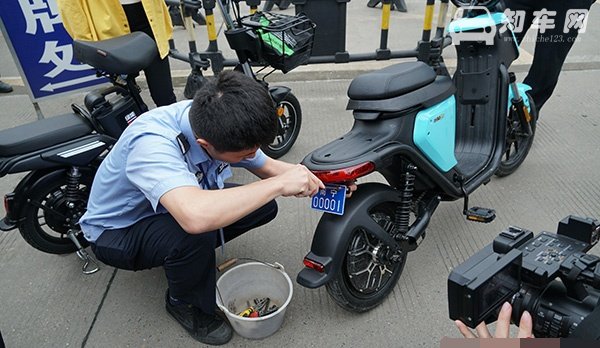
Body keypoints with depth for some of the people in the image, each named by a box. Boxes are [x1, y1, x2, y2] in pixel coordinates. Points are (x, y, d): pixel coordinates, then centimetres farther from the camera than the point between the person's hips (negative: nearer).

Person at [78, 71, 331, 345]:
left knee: (264, 207, -9)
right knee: (196, 234, -36)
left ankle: (193, 254, 10)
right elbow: (196, 217, -57)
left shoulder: (216, 123, -19)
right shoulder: (151, 143, -40)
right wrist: (280, 184, -44)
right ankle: (184, 303, -3)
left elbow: (268, 167, -3)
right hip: (117, 231, -5)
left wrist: (315, 180, -20)